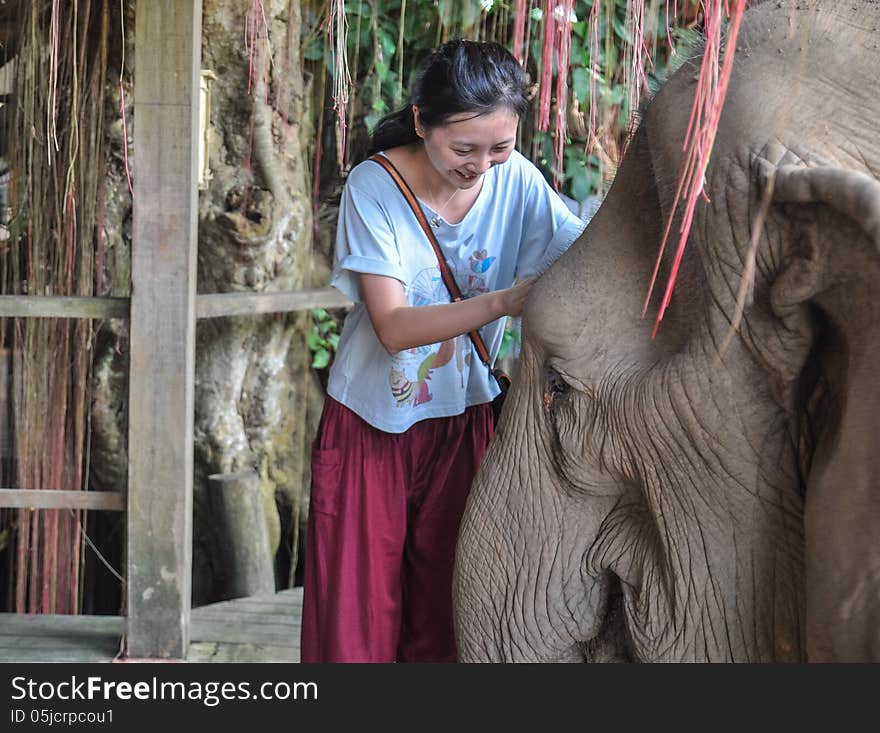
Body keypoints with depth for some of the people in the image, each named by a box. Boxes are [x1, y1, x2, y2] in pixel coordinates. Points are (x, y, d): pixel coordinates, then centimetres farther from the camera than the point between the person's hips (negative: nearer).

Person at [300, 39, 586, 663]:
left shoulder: (516, 179, -10)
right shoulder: (375, 186, -18)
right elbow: (393, 327, -26)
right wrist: (505, 301, -39)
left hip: (462, 423, 3)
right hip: (371, 427, -3)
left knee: (446, 612, 11)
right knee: (357, 616, 3)